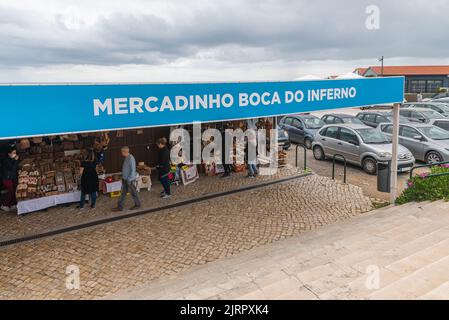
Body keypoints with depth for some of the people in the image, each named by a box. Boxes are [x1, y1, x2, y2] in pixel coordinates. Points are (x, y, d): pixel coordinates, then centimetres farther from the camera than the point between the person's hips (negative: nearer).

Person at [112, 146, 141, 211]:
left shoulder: (131, 159, -21)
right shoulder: (126, 158, 6)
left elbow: (133, 170, -22)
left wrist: (129, 180, -21)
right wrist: (123, 178, 18)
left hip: (130, 180, -9)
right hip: (125, 179, 9)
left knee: (133, 193, 7)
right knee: (123, 193, 11)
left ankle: (137, 205, 25)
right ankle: (120, 207, 16)